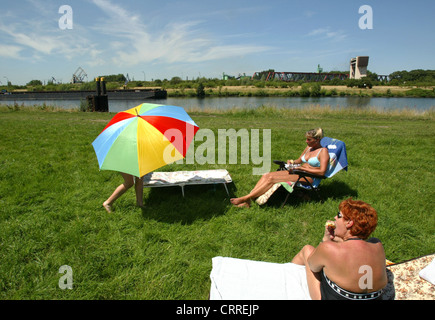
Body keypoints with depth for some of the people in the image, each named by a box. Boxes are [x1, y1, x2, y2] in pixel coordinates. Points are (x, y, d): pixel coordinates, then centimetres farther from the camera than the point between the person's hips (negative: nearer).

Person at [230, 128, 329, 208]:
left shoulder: (323, 151, -5)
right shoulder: (308, 147, 18)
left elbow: (322, 172, -16)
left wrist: (302, 168, -16)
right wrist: (292, 162, 6)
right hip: (296, 172, 8)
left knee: (272, 179, -27)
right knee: (266, 176, -15)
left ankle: (245, 198, -27)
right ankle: (247, 201, -25)